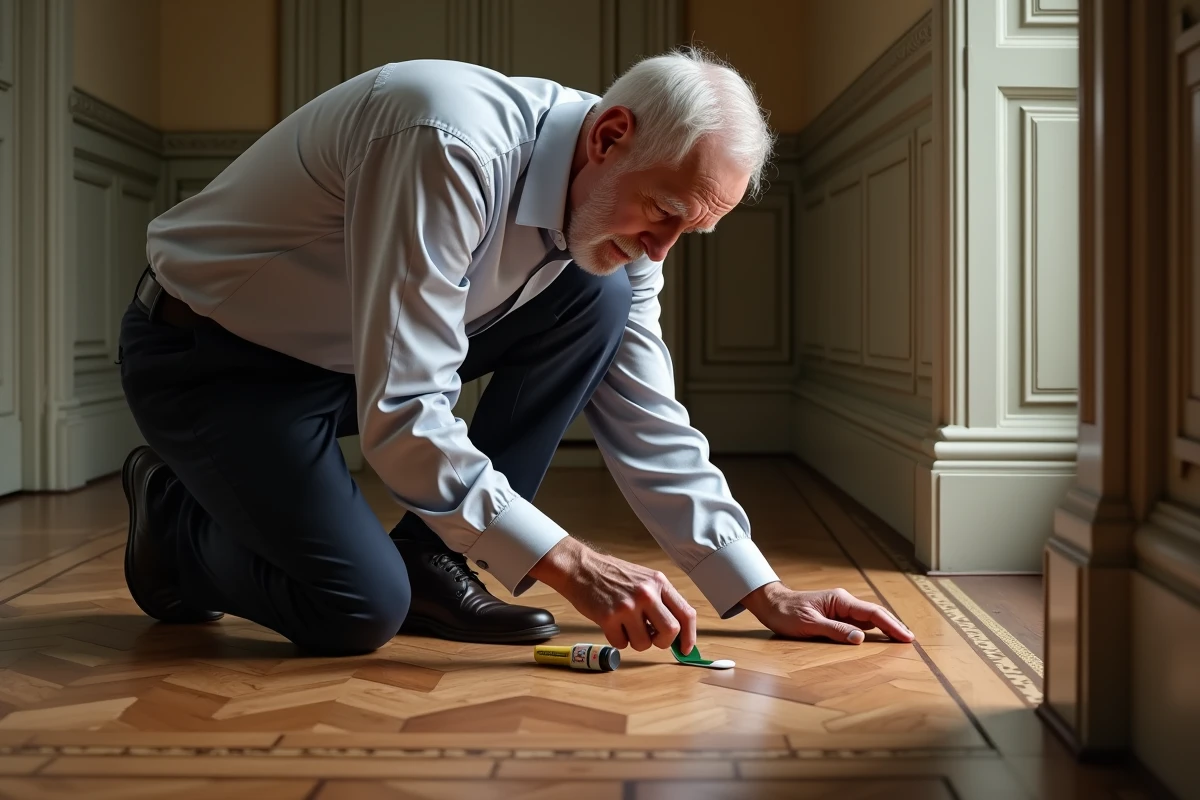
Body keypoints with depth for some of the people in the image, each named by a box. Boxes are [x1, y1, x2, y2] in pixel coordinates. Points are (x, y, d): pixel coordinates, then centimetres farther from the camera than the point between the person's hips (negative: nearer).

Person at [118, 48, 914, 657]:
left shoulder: (616, 213, -7)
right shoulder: (453, 146, -33)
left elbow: (647, 423, -1)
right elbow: (401, 416, -35)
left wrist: (766, 595, -6)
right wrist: (573, 567, -33)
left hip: (354, 352, 7)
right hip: (208, 356, -7)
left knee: (597, 300, -10)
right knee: (359, 611, -24)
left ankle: (431, 561, -3)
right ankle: (174, 519, 7)